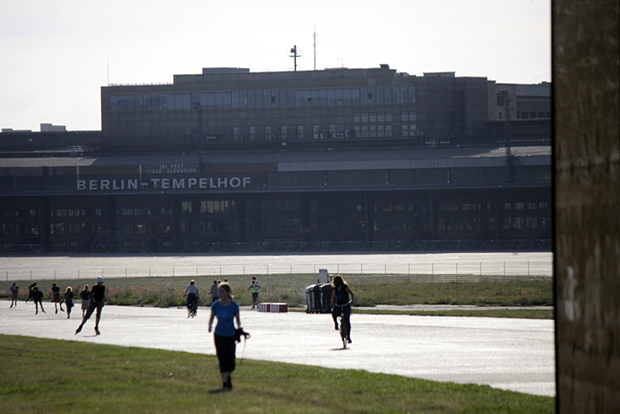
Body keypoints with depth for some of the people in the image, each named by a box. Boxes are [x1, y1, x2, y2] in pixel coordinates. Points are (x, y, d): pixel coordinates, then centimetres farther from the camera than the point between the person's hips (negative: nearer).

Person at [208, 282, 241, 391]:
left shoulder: (234, 305, -8)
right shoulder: (216, 305, -5)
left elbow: (238, 319, 2)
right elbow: (211, 317, 7)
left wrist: (239, 329, -16)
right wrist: (210, 325, -13)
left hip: (231, 335, 0)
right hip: (219, 335, 0)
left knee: (231, 361, 4)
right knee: (223, 360, -6)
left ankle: (228, 377, 35)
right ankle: (225, 383, 2)